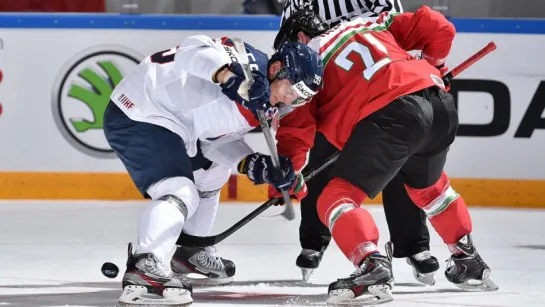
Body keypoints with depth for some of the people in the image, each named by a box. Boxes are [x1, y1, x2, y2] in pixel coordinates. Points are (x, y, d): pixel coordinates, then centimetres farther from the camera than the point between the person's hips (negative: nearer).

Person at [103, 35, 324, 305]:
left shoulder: (262, 106, 9)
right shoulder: (249, 64, -19)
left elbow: (218, 139, 9)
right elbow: (195, 50, -33)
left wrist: (255, 166, -6)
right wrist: (231, 77, -49)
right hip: (135, 118, -11)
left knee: (213, 169, 29)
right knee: (180, 193, -25)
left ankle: (191, 252, 40)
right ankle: (145, 268, -40)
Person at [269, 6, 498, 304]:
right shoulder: (372, 24, 28)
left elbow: (297, 124, 6)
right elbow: (437, 27, 25)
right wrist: (432, 67, 42)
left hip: (388, 113, -7)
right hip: (440, 105, 7)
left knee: (337, 198, 0)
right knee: (428, 185, 34)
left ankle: (372, 266, -22)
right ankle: (469, 262, 42)